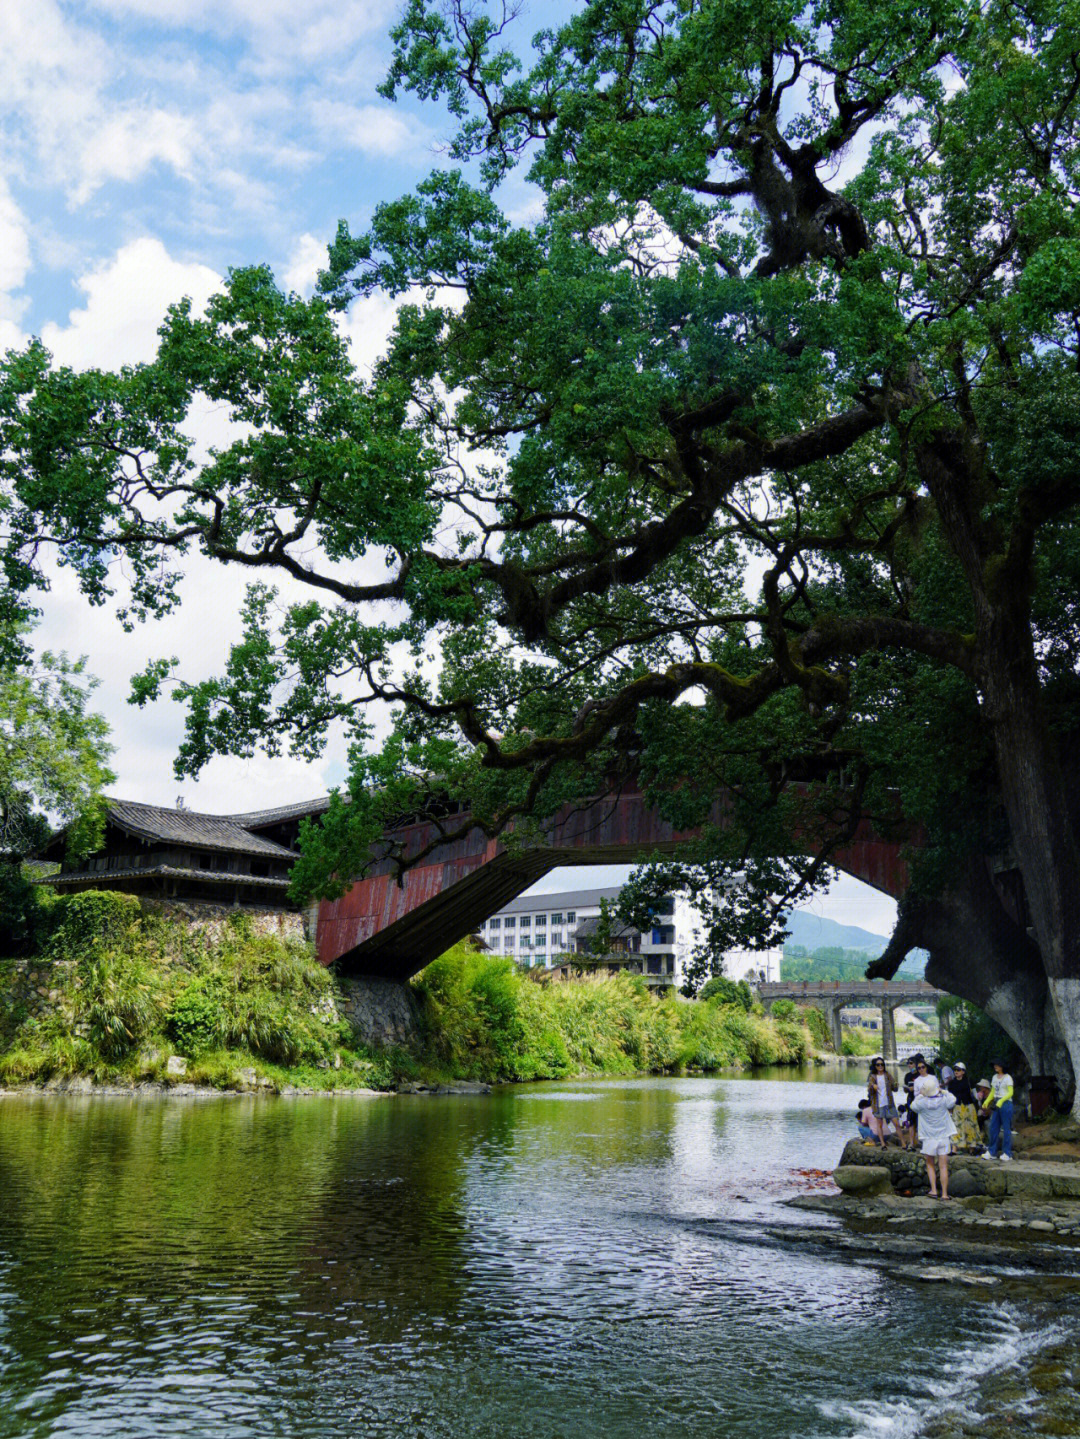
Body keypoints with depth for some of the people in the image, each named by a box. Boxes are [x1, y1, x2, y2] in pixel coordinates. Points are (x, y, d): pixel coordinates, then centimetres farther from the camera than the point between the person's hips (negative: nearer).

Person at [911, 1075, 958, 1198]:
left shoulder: (921, 1102, -14)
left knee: (930, 1165, 16)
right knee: (943, 1167, 5)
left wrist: (920, 1094, 11)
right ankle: (944, 1193, 3)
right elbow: (953, 1100, 11)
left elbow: (913, 1105, 8)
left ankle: (934, 1190, 7)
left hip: (928, 1139, -1)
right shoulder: (943, 1100, -10)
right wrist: (943, 1091, 16)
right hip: (943, 1137, 1)